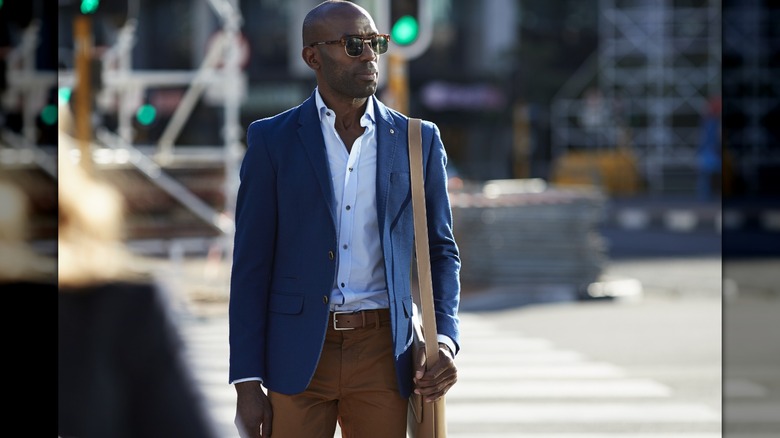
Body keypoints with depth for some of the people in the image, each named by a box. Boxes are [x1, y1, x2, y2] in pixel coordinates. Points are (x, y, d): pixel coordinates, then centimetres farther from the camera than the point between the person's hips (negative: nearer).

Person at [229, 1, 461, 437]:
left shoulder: (417, 141, 6)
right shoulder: (273, 141, 1)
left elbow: (441, 252, 12)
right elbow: (251, 265, 0)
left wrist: (445, 340, -5)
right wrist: (247, 383, -6)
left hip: (382, 353, 2)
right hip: (299, 353, -1)